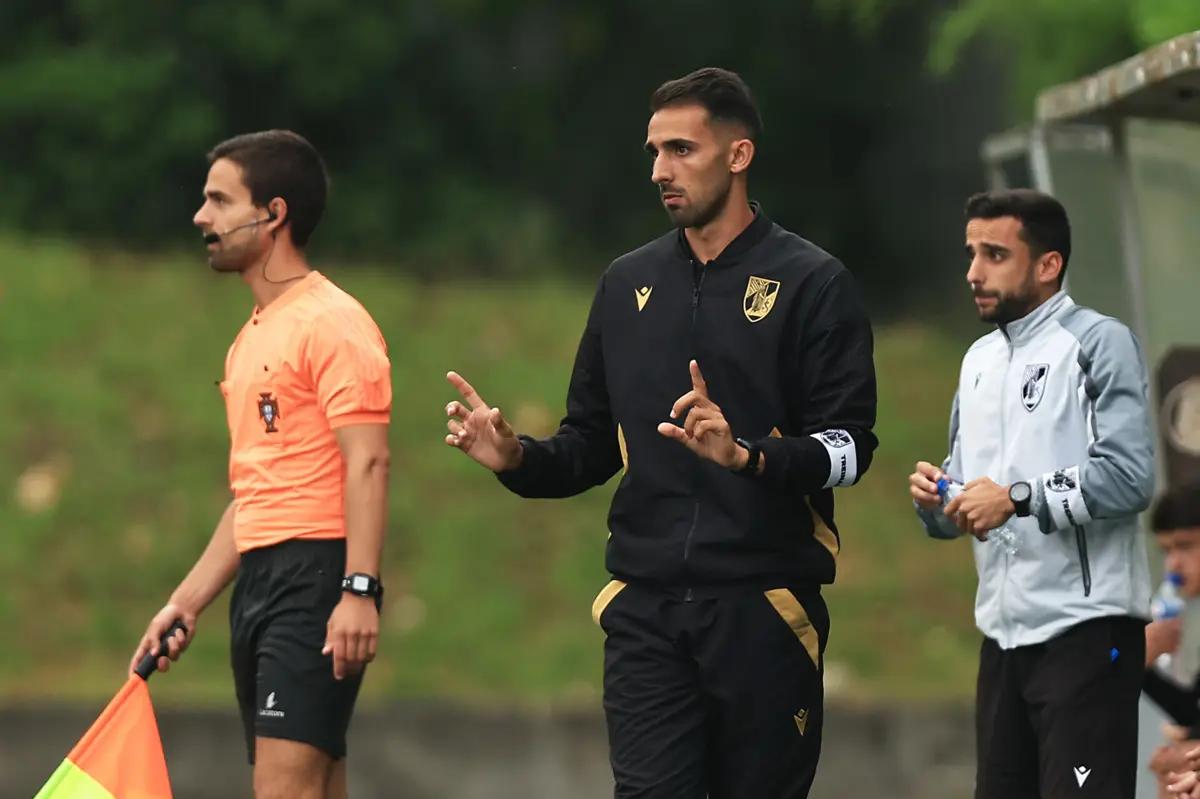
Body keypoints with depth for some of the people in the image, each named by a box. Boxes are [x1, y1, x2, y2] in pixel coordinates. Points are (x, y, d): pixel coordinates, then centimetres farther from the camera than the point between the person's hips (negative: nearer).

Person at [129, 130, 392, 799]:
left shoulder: (333, 323, -8)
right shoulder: (254, 338, 21)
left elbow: (368, 463, -17)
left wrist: (359, 590, -25)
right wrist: (188, 602, 23)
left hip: (318, 579, -10)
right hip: (261, 580, 10)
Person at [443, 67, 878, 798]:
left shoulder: (813, 283, -2)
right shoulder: (629, 284, 13)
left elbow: (849, 446, -8)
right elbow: (591, 443, 18)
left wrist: (747, 456, -25)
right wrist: (518, 458, -3)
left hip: (764, 607, -3)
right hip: (645, 609, 3)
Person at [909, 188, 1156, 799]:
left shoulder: (1100, 344, -6)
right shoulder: (980, 359, 18)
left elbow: (1128, 477, -19)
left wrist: (1016, 499, -21)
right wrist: (936, 501, -3)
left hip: (1084, 627, -8)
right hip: (1004, 630, 8)